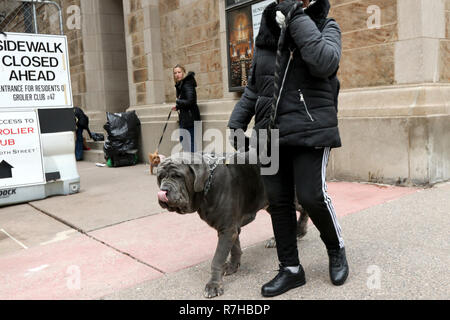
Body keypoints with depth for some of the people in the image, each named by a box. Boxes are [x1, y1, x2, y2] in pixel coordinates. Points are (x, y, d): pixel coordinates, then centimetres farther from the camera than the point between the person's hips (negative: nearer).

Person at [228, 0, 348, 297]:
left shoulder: (325, 26, 3)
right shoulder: (267, 34, 15)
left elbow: (324, 63, -20)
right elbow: (253, 88, 19)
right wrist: (236, 125, 11)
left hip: (310, 131, -4)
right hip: (272, 134, 5)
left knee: (312, 195, -9)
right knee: (278, 201, 4)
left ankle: (336, 249, 22)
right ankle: (291, 269, 19)